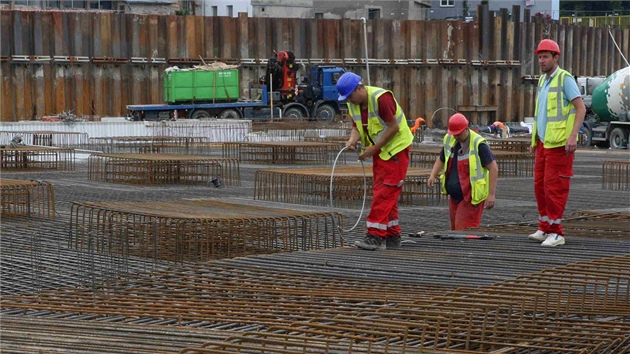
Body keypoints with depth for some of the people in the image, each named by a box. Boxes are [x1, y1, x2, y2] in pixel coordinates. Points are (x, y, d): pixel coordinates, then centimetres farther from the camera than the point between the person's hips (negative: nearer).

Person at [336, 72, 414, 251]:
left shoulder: (381, 98, -23)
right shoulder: (353, 104, 3)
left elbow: (394, 127, -23)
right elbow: (357, 127, 8)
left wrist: (373, 149, -21)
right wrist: (352, 140, -15)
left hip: (396, 147, -9)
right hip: (379, 149, 9)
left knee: (384, 192, -14)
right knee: (387, 194, 11)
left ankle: (376, 236, -17)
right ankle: (392, 236, 18)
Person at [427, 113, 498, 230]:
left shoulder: (478, 144, -15)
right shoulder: (449, 140, 6)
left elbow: (493, 168, -15)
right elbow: (441, 159, 22)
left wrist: (491, 194, -19)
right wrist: (433, 175, 2)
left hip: (471, 197, -7)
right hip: (454, 196, 7)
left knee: (464, 230, -13)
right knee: (455, 229, 11)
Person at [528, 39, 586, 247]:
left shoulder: (565, 79, -9)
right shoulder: (543, 80, 16)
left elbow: (581, 108, -15)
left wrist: (573, 136, -24)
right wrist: (534, 140, 21)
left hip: (559, 143, -8)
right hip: (543, 142, 8)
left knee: (554, 186, -8)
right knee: (540, 185, 9)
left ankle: (556, 233, -3)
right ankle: (545, 229, 17)